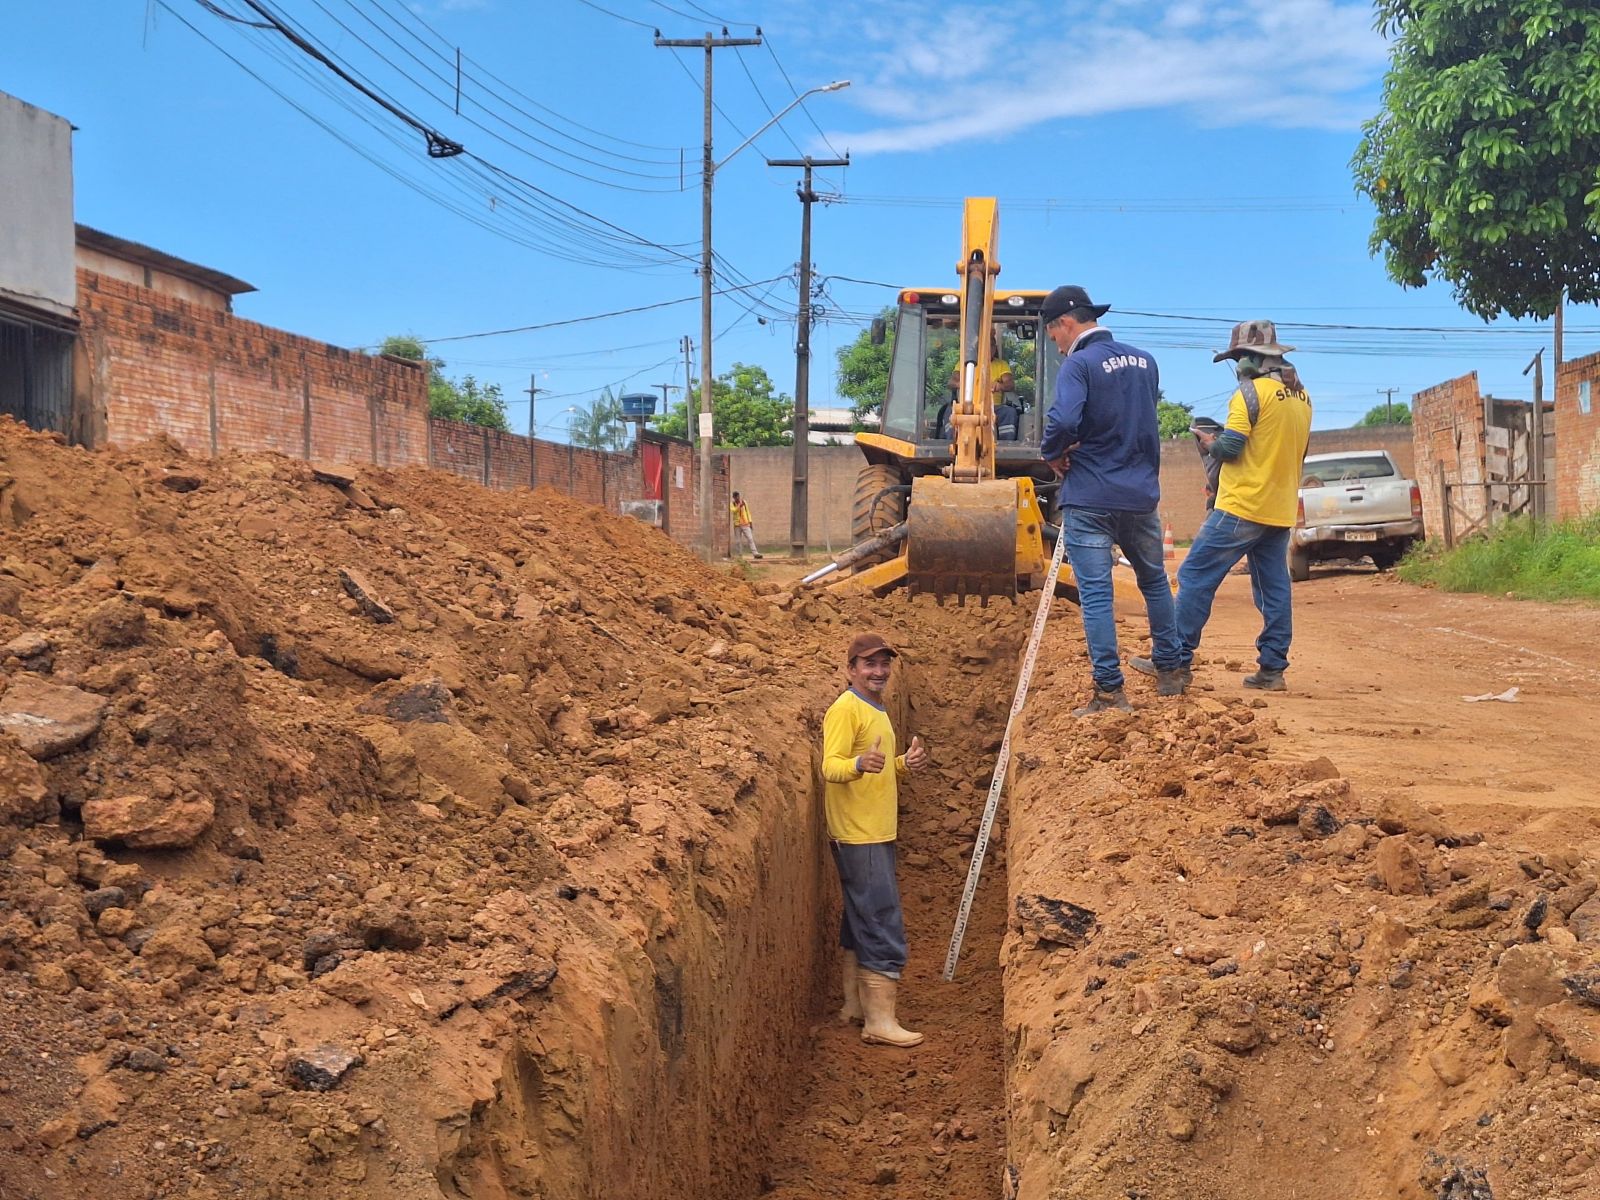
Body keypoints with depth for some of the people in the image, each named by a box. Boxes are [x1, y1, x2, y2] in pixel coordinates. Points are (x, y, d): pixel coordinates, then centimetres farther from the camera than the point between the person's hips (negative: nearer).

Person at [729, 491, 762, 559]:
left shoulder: (744, 502, 7)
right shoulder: (732, 504, 1)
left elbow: (747, 512, 11)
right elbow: (733, 510, -19)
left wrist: (750, 522, 7)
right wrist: (740, 505, -28)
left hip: (745, 524, 1)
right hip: (737, 525, -1)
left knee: (750, 538, -10)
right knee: (737, 541, 3)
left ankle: (755, 553, -17)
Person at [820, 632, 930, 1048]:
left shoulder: (876, 709, 17)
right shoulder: (845, 709, -13)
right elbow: (830, 766, -23)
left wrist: (904, 763, 4)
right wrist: (860, 764, -43)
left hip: (877, 833, 10)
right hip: (858, 836, -10)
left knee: (862, 921, 15)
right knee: (884, 924, -11)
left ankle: (856, 1004, 24)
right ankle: (879, 1020, -9)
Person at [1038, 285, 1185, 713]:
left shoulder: (1079, 364, -13)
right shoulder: (1144, 361, 10)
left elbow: (1063, 420, -27)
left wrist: (1052, 454, -9)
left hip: (1089, 497, -6)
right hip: (1141, 493, 6)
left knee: (1095, 594, -1)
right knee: (1154, 581, 21)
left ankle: (1110, 692, -1)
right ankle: (1169, 674, 29)